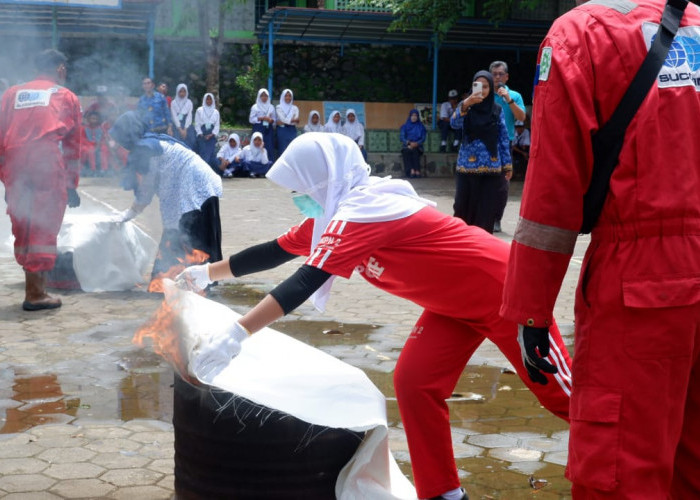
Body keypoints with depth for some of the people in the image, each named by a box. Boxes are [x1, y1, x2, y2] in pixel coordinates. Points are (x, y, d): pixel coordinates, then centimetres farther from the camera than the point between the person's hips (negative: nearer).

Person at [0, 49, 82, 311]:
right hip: (47, 162, -4)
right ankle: (35, 294, -3)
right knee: (43, 228, -1)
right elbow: (72, 144, 14)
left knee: (22, 228, 13)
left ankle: (33, 283, 20)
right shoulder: (66, 97, 16)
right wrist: (72, 184, 17)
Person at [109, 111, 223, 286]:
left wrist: (129, 214, 10)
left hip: (191, 193, -9)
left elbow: (144, 194, -5)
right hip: (205, 187, 10)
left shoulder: (142, 151, -9)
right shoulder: (155, 141, 18)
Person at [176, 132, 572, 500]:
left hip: (503, 290, -9)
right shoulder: (338, 214, 1)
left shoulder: (360, 211, -28)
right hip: (457, 300, 9)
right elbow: (275, 252, 11)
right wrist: (208, 273, 16)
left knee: (558, 392, 2)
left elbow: (305, 283, -36)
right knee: (414, 382, 0)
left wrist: (235, 337, -38)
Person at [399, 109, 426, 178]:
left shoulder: (421, 127, 14)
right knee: (406, 151, -34)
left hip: (417, 146, 0)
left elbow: (423, 138, 4)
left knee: (415, 150, -35)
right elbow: (402, 137, 2)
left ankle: (417, 171, -45)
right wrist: (409, 143, -16)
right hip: (407, 146, 0)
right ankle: (411, 170, -46)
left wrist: (417, 143, -16)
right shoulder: (404, 126, 14)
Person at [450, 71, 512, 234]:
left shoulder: (497, 110, 6)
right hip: (467, 166, -1)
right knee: (464, 206, -2)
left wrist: (507, 165, 5)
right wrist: (465, 104, -37)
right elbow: (455, 123, -20)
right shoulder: (467, 107, 1)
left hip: (491, 168, 1)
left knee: (487, 208, 1)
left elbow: (504, 138, 8)